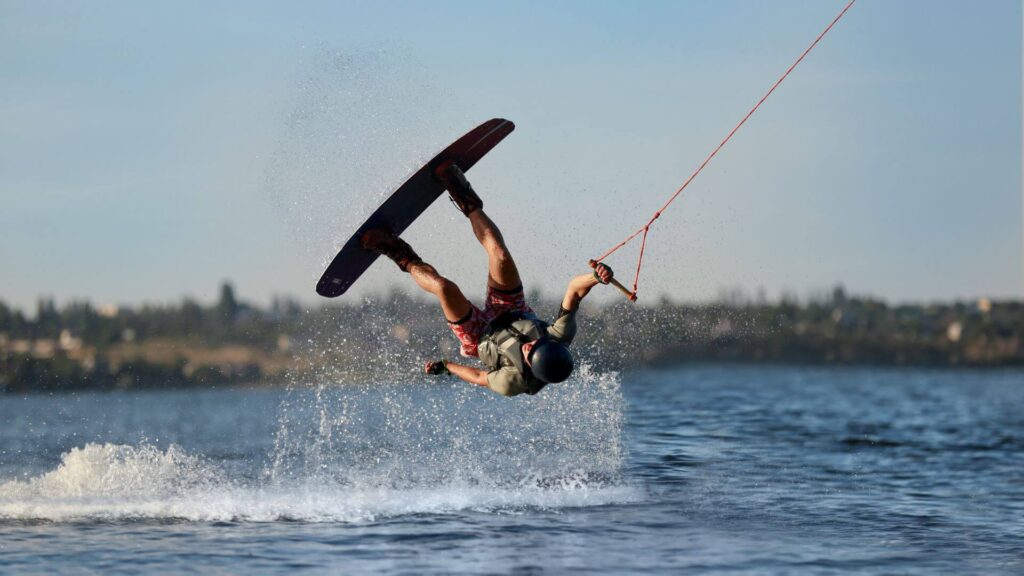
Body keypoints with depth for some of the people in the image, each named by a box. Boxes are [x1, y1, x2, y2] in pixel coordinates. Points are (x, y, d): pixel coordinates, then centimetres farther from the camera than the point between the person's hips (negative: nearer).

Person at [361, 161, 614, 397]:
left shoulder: (513, 382, -40)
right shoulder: (561, 337, -35)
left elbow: (482, 378, -21)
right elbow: (574, 289, -32)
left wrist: (445, 366, -7)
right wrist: (596, 277, -52)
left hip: (481, 339, -4)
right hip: (515, 316, 4)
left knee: (444, 287, -23)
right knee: (499, 256, -15)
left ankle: (408, 262, 12)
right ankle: (469, 205, 12)